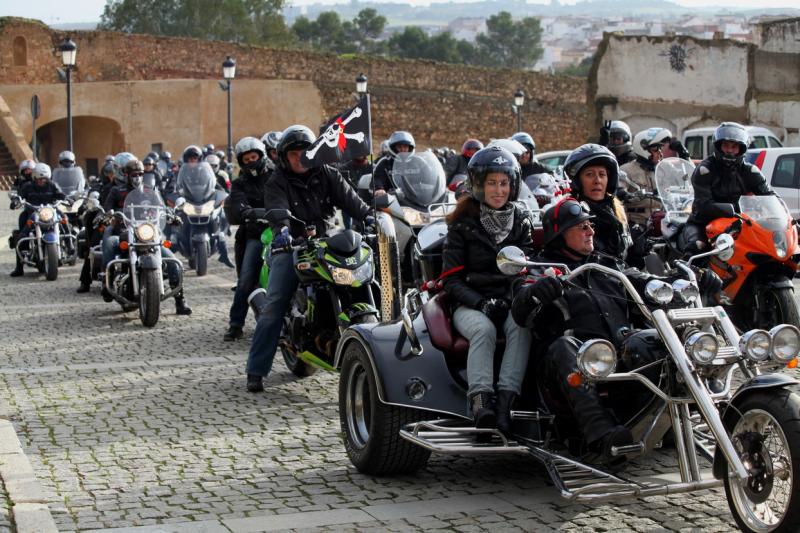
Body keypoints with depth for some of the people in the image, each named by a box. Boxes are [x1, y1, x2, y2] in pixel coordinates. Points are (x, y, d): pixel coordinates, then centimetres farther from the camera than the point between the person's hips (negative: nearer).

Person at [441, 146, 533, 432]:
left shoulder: (521, 223, 13)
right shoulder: (462, 225, 3)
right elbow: (452, 280, 0)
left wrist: (515, 299, -13)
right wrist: (481, 303, -17)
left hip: (510, 301, 2)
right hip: (470, 305, -2)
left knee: (521, 325, -33)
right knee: (484, 329, -36)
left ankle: (506, 399, -42)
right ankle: (480, 401, -46)